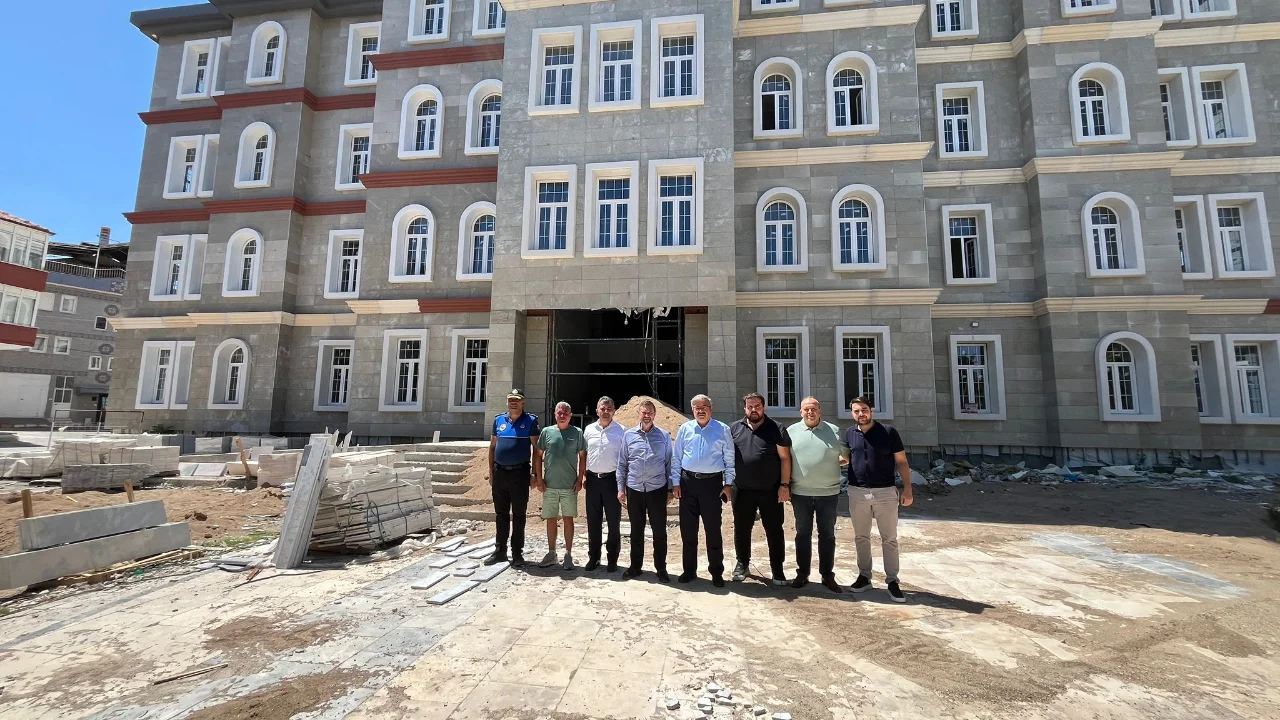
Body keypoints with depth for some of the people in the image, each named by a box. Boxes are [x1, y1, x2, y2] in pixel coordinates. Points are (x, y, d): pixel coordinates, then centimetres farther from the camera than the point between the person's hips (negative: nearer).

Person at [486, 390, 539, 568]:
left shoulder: (530, 421, -3)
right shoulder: (498, 420, 8)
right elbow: (492, 447, 12)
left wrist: (534, 473, -7)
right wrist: (491, 472, 8)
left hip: (520, 473, -3)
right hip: (499, 473, 4)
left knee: (518, 515, 5)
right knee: (501, 514, 12)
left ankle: (517, 553, 14)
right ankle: (499, 551, 23)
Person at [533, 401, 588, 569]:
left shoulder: (577, 433, 0)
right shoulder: (547, 431, 3)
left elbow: (583, 456, 3)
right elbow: (538, 455, 7)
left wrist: (580, 479, -3)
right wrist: (538, 478, 1)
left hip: (570, 486, -1)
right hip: (549, 485, 2)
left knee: (568, 519, 5)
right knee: (551, 519, 10)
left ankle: (568, 555, 16)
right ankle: (551, 554, 24)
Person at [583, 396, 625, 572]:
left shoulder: (621, 431, -4)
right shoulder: (589, 430, 6)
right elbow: (583, 455, 13)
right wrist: (583, 477, 8)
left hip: (612, 479, -3)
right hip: (592, 478, 3)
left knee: (613, 521, 5)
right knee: (592, 521, 11)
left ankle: (612, 558, 19)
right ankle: (593, 557, 24)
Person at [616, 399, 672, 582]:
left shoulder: (664, 436, 1)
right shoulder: (629, 435, 2)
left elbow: (669, 463, 4)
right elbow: (622, 463, 5)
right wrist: (621, 488, 3)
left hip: (657, 489, -1)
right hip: (634, 490, 1)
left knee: (659, 532, 6)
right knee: (636, 531, 13)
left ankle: (661, 568, 21)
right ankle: (635, 566, 28)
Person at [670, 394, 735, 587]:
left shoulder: (722, 430, 0)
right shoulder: (685, 429, 4)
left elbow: (729, 459, 1)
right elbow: (676, 458, 6)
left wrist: (728, 484, -3)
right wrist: (675, 482, 2)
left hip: (712, 482, -2)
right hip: (688, 482, 2)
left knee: (713, 529, 4)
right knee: (687, 528, 9)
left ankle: (717, 572, 19)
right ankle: (689, 570, 25)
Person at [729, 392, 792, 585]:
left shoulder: (776, 429, -1)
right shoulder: (734, 429, 6)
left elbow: (785, 458, -3)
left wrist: (785, 485, -8)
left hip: (771, 490, -2)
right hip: (742, 490, 2)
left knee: (774, 530, 7)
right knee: (741, 529, 12)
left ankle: (777, 568, 21)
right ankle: (742, 563, 30)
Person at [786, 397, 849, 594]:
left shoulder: (834, 431, 1)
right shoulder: (791, 431, 1)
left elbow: (848, 457, 10)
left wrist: (834, 464, -4)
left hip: (828, 493, 0)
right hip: (801, 493, 0)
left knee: (827, 535, 10)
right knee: (803, 534, 10)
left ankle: (827, 575, 22)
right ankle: (802, 573, 22)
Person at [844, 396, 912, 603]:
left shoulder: (889, 432, -5)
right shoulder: (849, 433, 3)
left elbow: (901, 461, -2)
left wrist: (907, 488, -7)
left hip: (885, 492, -3)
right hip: (857, 492, 3)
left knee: (889, 539, 5)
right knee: (861, 537, 12)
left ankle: (892, 581, 15)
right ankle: (864, 576, 24)